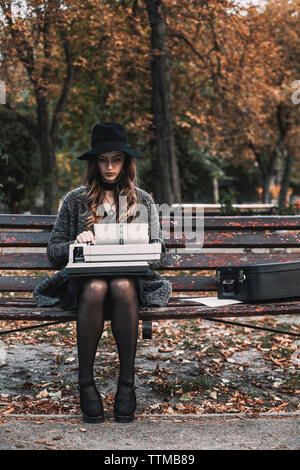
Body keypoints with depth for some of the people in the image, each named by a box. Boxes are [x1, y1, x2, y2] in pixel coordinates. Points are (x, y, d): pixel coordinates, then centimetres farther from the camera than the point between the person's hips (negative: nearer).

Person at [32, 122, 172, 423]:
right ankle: (85, 382, -26)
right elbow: (52, 252, 9)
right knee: (95, 287, -37)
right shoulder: (75, 200, 11)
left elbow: (157, 255, 11)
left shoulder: (143, 201, 15)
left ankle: (127, 383, -28)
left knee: (123, 286, -36)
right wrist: (76, 243, -12)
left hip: (132, 279, 0)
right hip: (82, 280, 0)